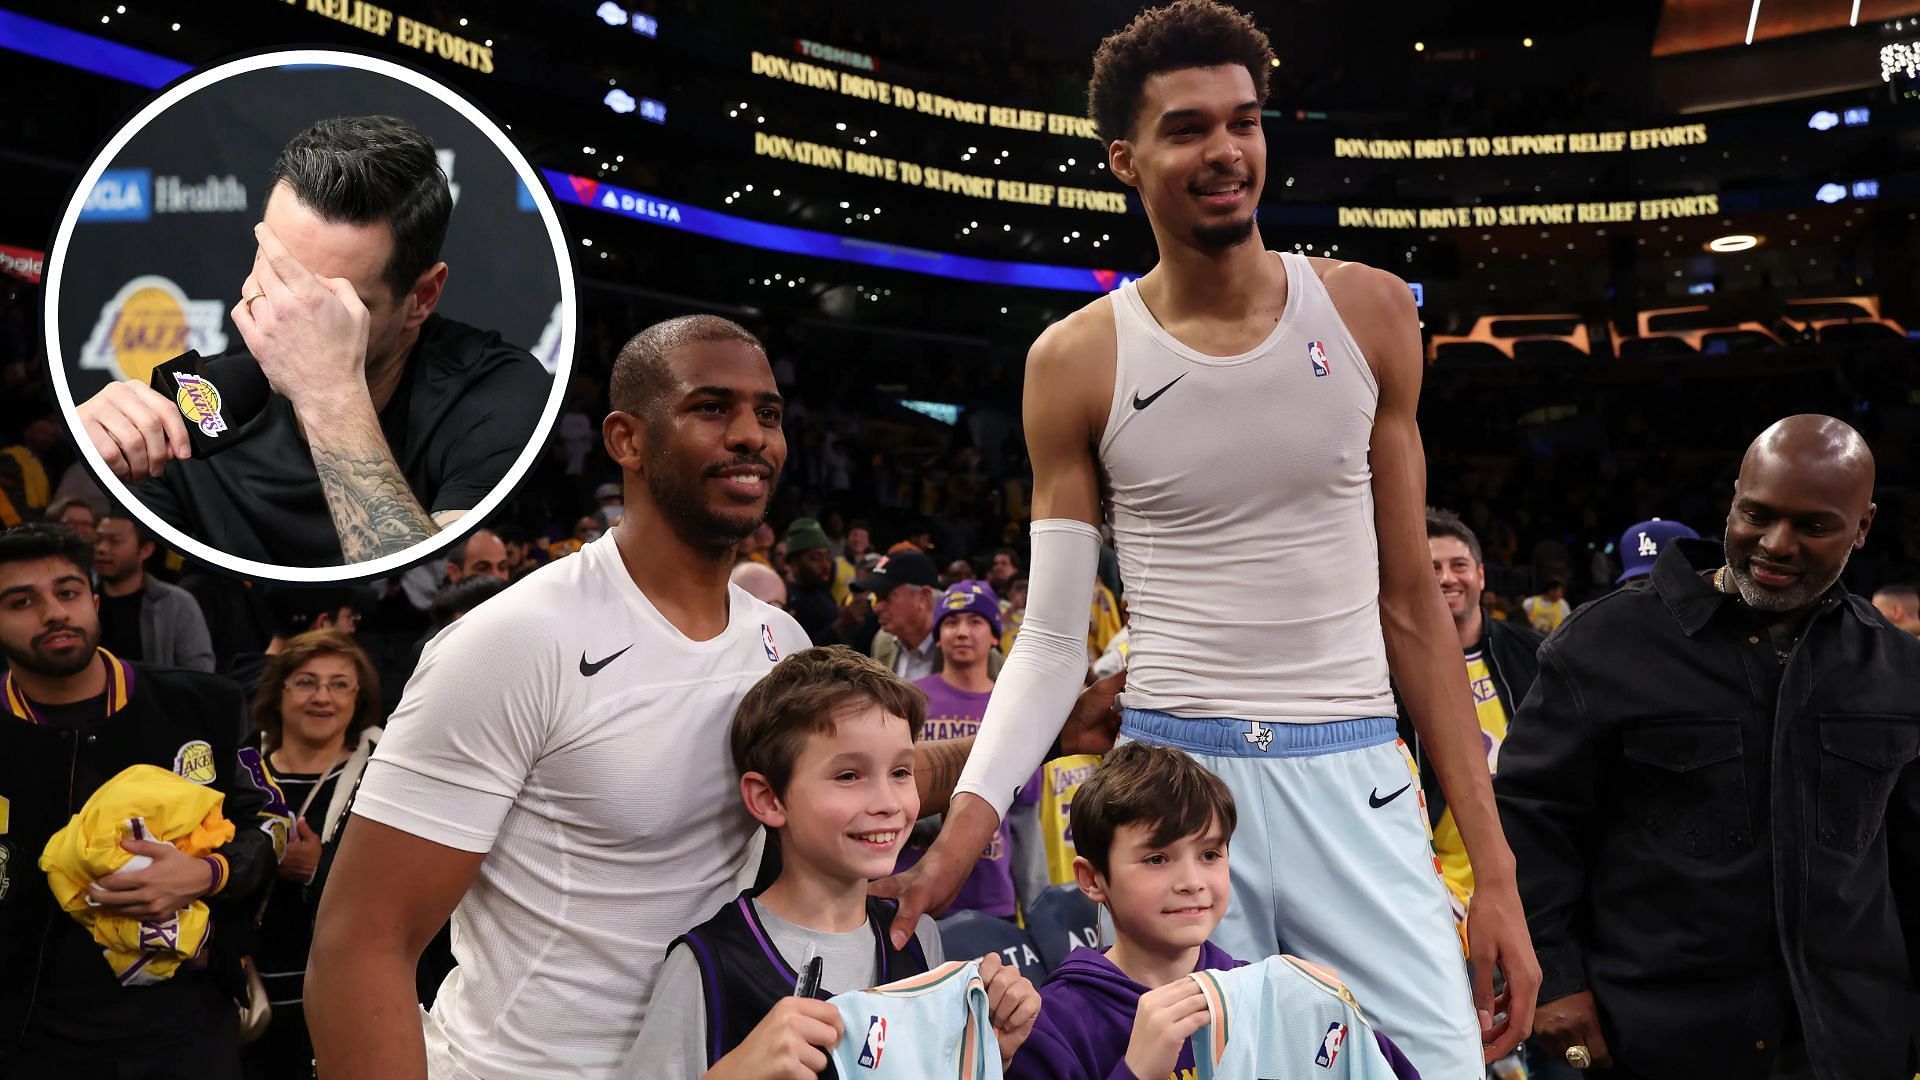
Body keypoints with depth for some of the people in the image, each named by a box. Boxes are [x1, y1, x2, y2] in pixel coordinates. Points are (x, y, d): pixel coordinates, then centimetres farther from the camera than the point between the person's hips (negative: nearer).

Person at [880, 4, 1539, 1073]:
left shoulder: (1368, 313, 2)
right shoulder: (1077, 361, -2)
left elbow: (1410, 598, 6)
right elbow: (1052, 640, 1)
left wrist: (1495, 871, 3)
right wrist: (960, 832, -16)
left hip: (1355, 780, 1)